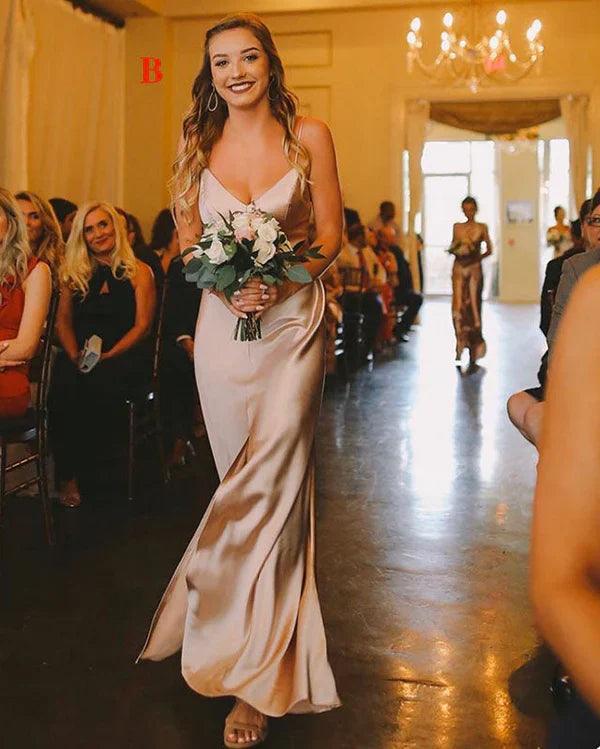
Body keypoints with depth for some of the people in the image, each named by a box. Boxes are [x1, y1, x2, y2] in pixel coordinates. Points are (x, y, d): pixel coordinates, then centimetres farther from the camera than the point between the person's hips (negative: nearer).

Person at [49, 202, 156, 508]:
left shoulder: (139, 272, 5)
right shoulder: (73, 273, 16)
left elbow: (142, 325, -2)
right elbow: (63, 321, 12)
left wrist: (108, 355, -15)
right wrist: (74, 354, -8)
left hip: (124, 356, -2)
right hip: (80, 356, 2)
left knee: (99, 382, -36)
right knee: (63, 385, -32)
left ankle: (79, 466, -16)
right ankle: (66, 474, -18)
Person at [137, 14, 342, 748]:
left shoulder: (309, 136, -1)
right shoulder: (199, 143, 7)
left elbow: (331, 234, 1)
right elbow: (188, 238, 8)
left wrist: (280, 279, -16)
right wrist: (226, 283, -11)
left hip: (292, 320, -3)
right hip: (224, 321, 3)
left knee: (273, 483, -7)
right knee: (245, 483, 10)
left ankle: (257, 674, 3)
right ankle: (262, 645, 30)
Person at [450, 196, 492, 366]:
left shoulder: (482, 227, 4)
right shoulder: (457, 227, 10)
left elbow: (489, 250, 4)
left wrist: (478, 257, -12)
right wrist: (453, 250, -6)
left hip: (474, 269, -2)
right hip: (459, 269, 2)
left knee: (473, 305, -3)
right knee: (459, 306, -3)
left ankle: (474, 348, 5)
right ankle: (461, 344, 7)